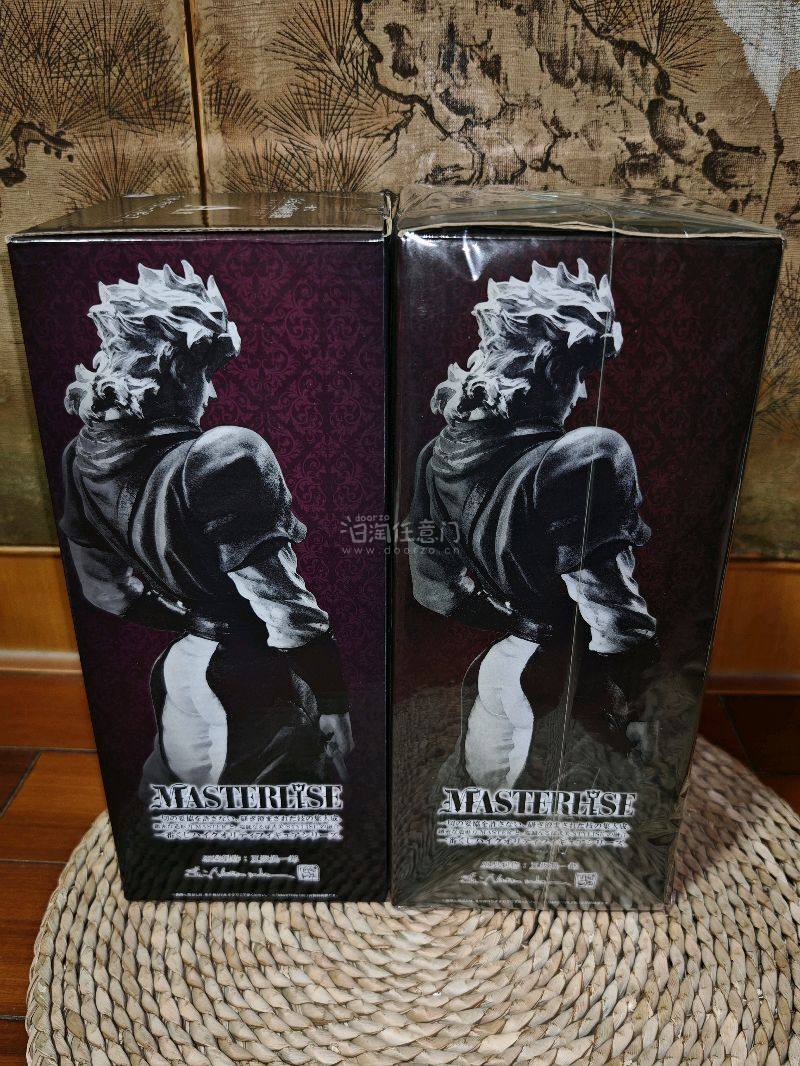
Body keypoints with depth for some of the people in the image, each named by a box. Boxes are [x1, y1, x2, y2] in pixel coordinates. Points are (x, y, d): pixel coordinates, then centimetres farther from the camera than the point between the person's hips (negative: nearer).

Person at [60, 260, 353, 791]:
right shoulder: (224, 454, -28)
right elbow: (282, 601, -25)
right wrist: (333, 703, -13)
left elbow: (105, 589, 8)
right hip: (259, 681, -6)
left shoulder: (84, 456, -5)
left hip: (185, 664, 6)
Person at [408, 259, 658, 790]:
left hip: (506, 653, 7)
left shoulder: (437, 453, -6)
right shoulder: (590, 453, -27)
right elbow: (612, 605, -25)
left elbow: (433, 586, 4)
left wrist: (511, 621, 12)